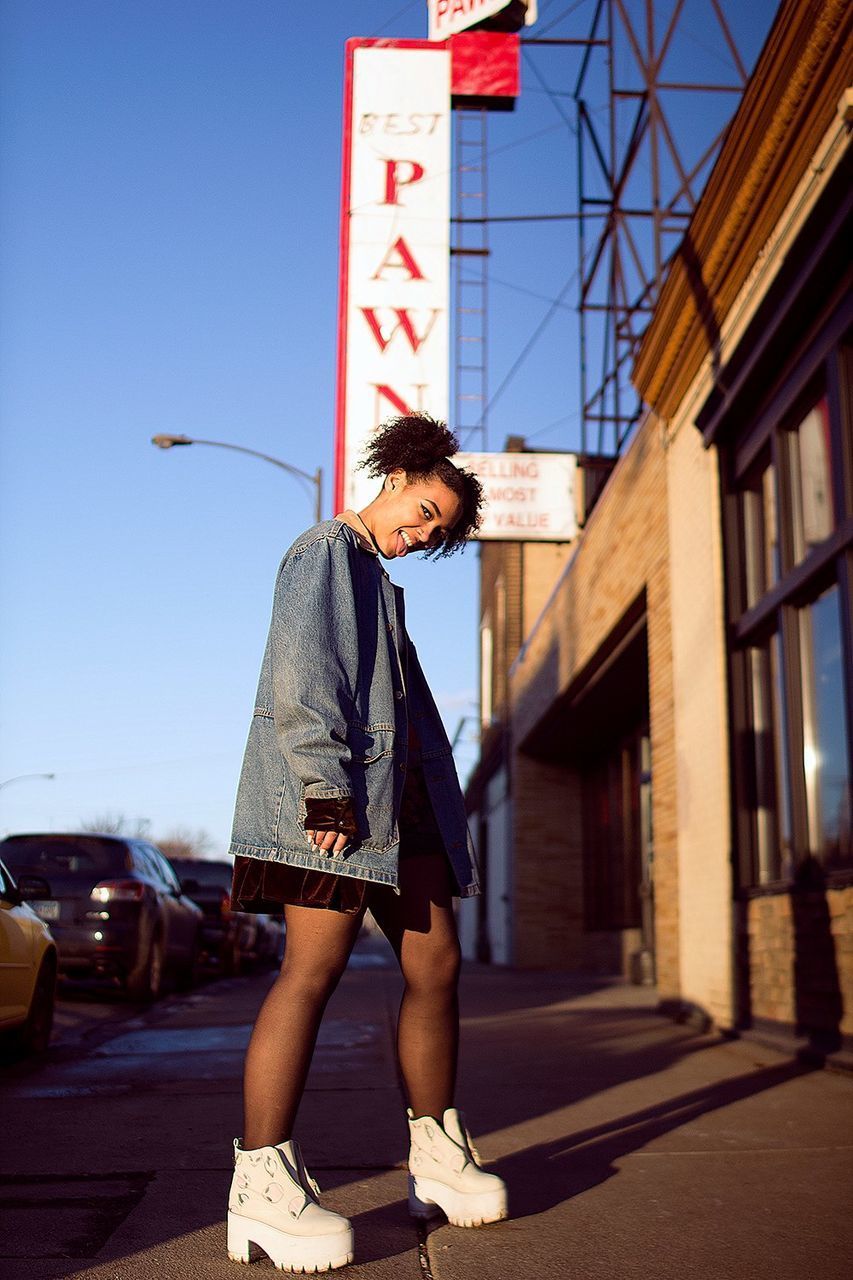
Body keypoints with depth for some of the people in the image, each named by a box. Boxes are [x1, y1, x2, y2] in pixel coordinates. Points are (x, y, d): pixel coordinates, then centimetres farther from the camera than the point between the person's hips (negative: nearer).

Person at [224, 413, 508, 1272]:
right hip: (334, 795, -9)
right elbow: (299, 669, -13)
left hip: (399, 797, 10)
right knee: (315, 968, -14)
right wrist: (324, 781, -22)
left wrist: (437, 802, 19)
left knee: (435, 964, 7)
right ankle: (262, 1183, -11)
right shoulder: (327, 550, 0)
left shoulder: (380, 584, 28)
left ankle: (435, 1156, 17)